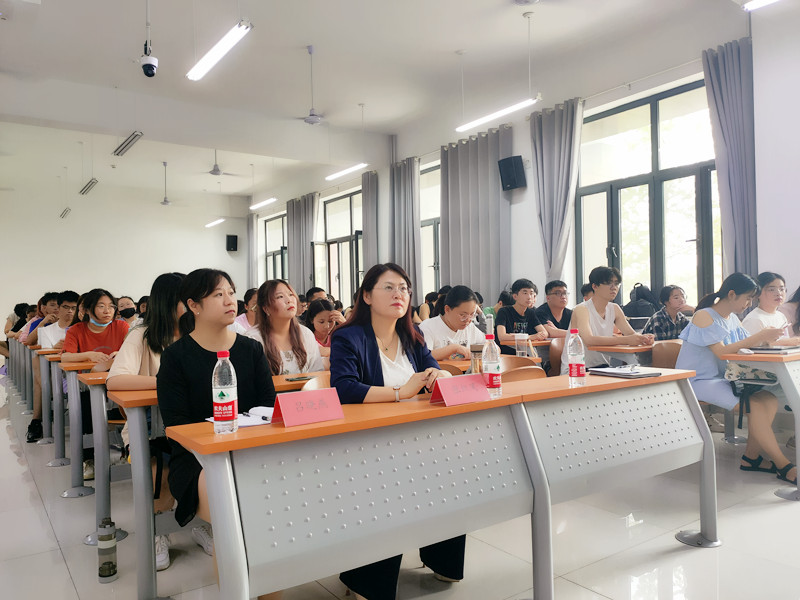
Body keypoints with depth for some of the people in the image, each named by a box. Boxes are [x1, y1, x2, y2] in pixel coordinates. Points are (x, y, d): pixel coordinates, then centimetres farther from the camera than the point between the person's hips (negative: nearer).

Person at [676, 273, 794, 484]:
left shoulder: (732, 318, 14)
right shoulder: (704, 316, -13)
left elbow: (744, 345, 9)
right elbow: (721, 352, -22)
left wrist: (765, 339, -11)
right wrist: (759, 337, -23)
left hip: (720, 379, 9)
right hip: (698, 380, -9)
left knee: (770, 400, -12)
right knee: (754, 405, -24)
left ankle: (751, 456, -4)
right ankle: (783, 467, -15)